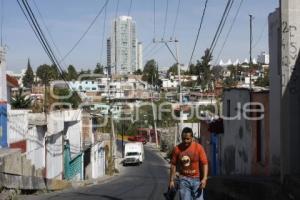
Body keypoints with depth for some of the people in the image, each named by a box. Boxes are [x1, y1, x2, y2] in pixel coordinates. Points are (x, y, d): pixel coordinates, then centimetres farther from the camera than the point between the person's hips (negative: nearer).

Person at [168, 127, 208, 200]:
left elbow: (204, 164, -8)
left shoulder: (198, 147, -9)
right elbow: (173, 165, 4)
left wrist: (204, 178, -18)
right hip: (183, 179, 1)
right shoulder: (177, 149, -4)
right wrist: (172, 180, 4)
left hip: (196, 179, -1)